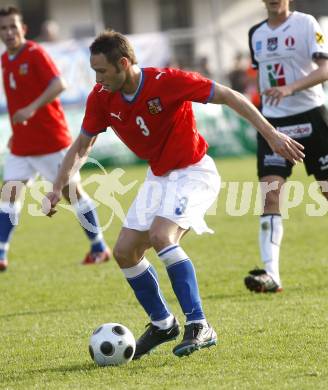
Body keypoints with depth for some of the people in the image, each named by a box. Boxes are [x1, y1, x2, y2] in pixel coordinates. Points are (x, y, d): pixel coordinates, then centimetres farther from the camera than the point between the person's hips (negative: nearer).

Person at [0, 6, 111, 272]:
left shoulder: (35, 54, -13)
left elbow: (59, 85, -27)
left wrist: (32, 109, -36)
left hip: (51, 140, -6)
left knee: (73, 191, 3)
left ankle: (99, 248, 17)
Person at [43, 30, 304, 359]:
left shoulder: (167, 82, -26)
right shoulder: (101, 98, -8)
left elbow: (228, 96, -21)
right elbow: (82, 146, 7)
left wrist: (271, 135, -23)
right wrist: (57, 189, -2)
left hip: (193, 173, -7)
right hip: (158, 176, 7)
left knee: (161, 236, -29)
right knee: (124, 252, 1)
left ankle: (199, 327, -24)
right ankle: (162, 324, 22)